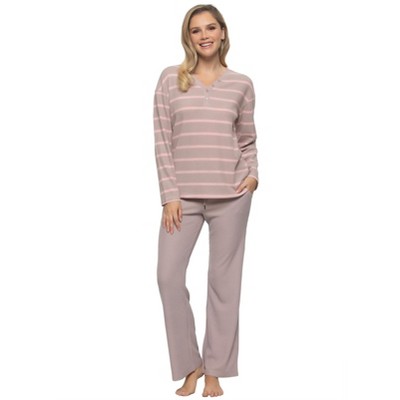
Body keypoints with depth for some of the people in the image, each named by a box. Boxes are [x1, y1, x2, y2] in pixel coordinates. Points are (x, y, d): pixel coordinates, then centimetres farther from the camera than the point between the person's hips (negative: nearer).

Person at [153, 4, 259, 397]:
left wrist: (253, 174, -4)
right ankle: (190, 365, 13)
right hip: (184, 194, 0)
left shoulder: (241, 84, 7)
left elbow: (248, 140, 14)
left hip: (231, 195, 0)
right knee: (169, 276, -6)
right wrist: (170, 195, -6)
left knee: (224, 279, 4)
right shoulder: (171, 79, 4)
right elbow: (162, 140, 1)